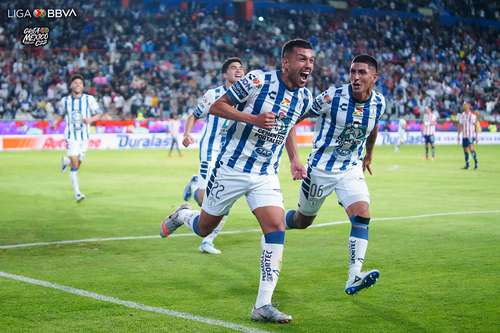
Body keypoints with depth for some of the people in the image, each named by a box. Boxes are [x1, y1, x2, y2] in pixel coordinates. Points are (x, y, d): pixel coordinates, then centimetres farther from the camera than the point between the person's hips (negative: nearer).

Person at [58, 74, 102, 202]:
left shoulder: (89, 99, -3)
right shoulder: (65, 100, 1)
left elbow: (98, 114, 2)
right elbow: (61, 115, 16)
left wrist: (90, 119, -18)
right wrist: (56, 122, -4)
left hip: (84, 136, 2)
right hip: (71, 135, -2)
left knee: (77, 164, 12)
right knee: (75, 165, -14)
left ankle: (66, 161, 47)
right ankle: (77, 193, -9)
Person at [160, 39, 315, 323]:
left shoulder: (305, 98, 4)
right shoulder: (258, 80, -15)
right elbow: (216, 107, -11)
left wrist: (293, 158, 19)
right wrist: (253, 119, -24)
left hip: (266, 175, 4)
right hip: (231, 168, -4)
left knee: (276, 229, -15)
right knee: (205, 228, 10)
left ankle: (263, 305, -11)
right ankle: (182, 216, 48)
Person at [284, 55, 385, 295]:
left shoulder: (379, 103, -5)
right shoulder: (333, 97, -20)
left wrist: (369, 154, 31)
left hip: (351, 170, 3)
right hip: (320, 168, -3)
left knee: (362, 216, -19)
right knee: (303, 221, 12)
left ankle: (353, 278, -21)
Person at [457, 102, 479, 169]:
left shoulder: (473, 115, -4)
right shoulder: (461, 116, 11)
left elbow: (476, 126, -3)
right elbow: (460, 126, 17)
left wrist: (477, 136, -4)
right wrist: (458, 135, 14)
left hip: (471, 135, -5)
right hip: (464, 135, 5)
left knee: (471, 148, -19)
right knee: (465, 150, 7)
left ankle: (476, 162, -11)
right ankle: (467, 164, 15)